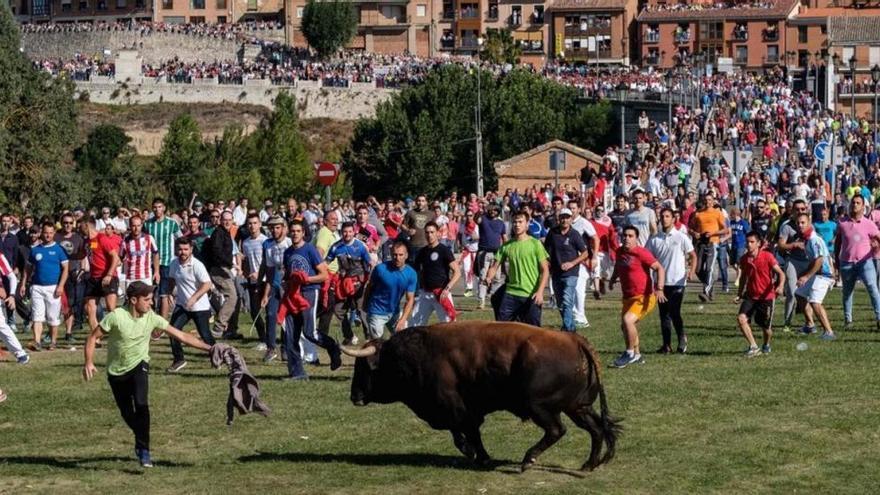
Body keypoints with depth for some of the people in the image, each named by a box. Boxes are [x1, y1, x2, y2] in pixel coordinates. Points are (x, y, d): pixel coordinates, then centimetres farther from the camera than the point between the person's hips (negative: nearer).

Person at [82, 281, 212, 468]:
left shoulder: (152, 318, -9)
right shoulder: (116, 316, -18)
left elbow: (181, 336, -5)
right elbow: (93, 337, -10)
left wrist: (209, 348, -9)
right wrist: (89, 362, -23)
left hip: (139, 366, 1)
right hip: (116, 371, 0)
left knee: (141, 404, -23)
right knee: (127, 413, 5)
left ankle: (143, 450, -16)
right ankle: (141, 439, 37)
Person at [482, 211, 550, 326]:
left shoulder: (535, 244, -4)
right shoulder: (507, 246, 7)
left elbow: (545, 270, -5)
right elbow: (495, 266, 7)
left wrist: (540, 292, -16)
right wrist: (488, 278, -15)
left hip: (531, 296, -3)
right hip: (510, 294, 3)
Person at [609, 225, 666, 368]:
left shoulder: (641, 253, -16)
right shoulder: (620, 251, 6)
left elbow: (659, 268, -16)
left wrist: (659, 289, -25)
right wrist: (612, 280, 21)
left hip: (643, 297, -9)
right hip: (628, 297, 9)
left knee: (627, 320, -27)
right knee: (625, 326, 19)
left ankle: (630, 353, -10)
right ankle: (636, 355, 39)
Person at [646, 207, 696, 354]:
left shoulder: (681, 237, -2)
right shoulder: (654, 239, 6)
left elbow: (693, 256, 2)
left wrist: (692, 271, -15)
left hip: (677, 281, -4)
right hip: (661, 281, 4)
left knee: (674, 312, -10)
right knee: (664, 314, 6)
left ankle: (682, 339, 10)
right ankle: (666, 345, 11)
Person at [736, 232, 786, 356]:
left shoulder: (767, 256, -13)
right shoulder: (744, 259, 0)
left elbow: (781, 273, -12)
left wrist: (780, 286, -31)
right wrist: (739, 295, 11)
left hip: (766, 296, -3)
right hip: (750, 296, 3)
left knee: (766, 327, 5)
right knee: (741, 318, -21)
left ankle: (766, 345, 39)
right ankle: (753, 347, -15)